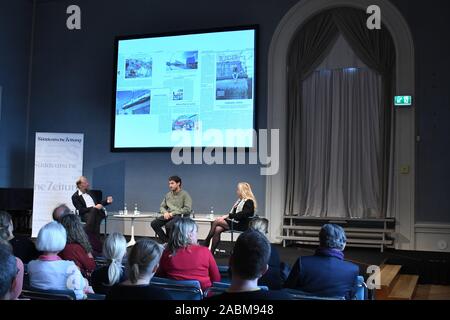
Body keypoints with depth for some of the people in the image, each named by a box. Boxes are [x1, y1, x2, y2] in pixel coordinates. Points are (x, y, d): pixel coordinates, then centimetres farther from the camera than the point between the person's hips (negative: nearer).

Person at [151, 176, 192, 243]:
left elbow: (187, 209, -11)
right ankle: (165, 241, -8)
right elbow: (162, 206, 21)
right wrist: (165, 212, -4)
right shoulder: (168, 195, 18)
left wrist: (173, 213, -15)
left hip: (179, 215, -6)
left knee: (168, 225, -35)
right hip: (168, 215, 6)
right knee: (154, 223, -18)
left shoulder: (185, 195, -1)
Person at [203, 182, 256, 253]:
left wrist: (228, 215, -19)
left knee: (217, 221, -17)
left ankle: (206, 243, -6)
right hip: (234, 222, 8)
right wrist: (225, 216, -1)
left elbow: (242, 214, -20)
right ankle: (211, 252, -21)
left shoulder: (249, 202, -8)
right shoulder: (240, 200, 20)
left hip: (242, 226, -8)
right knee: (217, 230, -19)